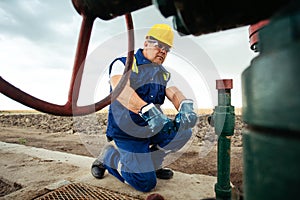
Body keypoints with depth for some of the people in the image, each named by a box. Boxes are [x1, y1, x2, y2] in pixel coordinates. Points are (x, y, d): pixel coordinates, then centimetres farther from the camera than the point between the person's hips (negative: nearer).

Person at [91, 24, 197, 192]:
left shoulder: (164, 74, 10)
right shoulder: (123, 64, -8)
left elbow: (173, 92, -7)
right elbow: (121, 90, -27)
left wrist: (185, 106, -32)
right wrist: (148, 110, -44)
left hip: (153, 128, 6)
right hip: (127, 130, -6)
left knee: (183, 131, -15)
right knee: (146, 184, -9)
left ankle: (151, 162, 10)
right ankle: (108, 155, 14)